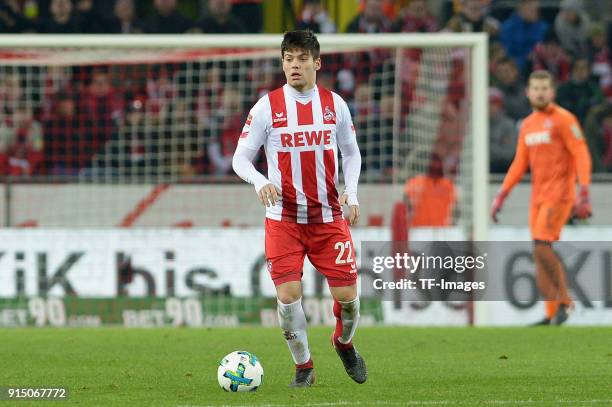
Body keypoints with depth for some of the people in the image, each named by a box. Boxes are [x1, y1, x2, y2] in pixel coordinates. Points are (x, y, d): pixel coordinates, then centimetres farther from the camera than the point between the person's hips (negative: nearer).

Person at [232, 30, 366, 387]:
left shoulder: (335, 104, 4)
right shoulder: (267, 107, -4)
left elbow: (351, 152, 15)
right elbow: (241, 158, -2)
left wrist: (351, 191, -1)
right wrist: (260, 182, -23)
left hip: (329, 217, 2)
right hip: (283, 219, -2)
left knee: (347, 296, -2)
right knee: (288, 295, -12)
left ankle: (344, 343, 32)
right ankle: (304, 367, 9)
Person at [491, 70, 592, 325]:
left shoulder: (563, 119, -6)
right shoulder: (527, 125, 15)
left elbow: (581, 155, -12)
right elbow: (520, 163, 20)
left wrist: (584, 193, -21)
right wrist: (501, 196, 13)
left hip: (559, 194, -7)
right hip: (538, 196, 7)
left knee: (542, 247, -17)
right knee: (540, 255, 3)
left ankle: (563, 301, -2)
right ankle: (552, 314, 6)